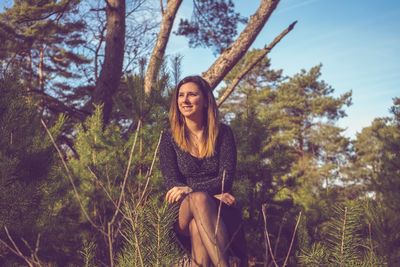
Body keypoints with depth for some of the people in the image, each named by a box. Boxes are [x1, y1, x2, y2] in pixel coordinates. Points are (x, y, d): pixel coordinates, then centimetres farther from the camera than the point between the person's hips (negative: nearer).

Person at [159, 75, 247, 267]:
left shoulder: (222, 133, 4)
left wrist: (190, 189, -23)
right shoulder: (169, 138, 5)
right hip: (184, 214, 0)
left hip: (221, 212, 0)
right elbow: (172, 185, -4)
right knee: (198, 199, -36)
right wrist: (212, 194, -20)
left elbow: (226, 179, -6)